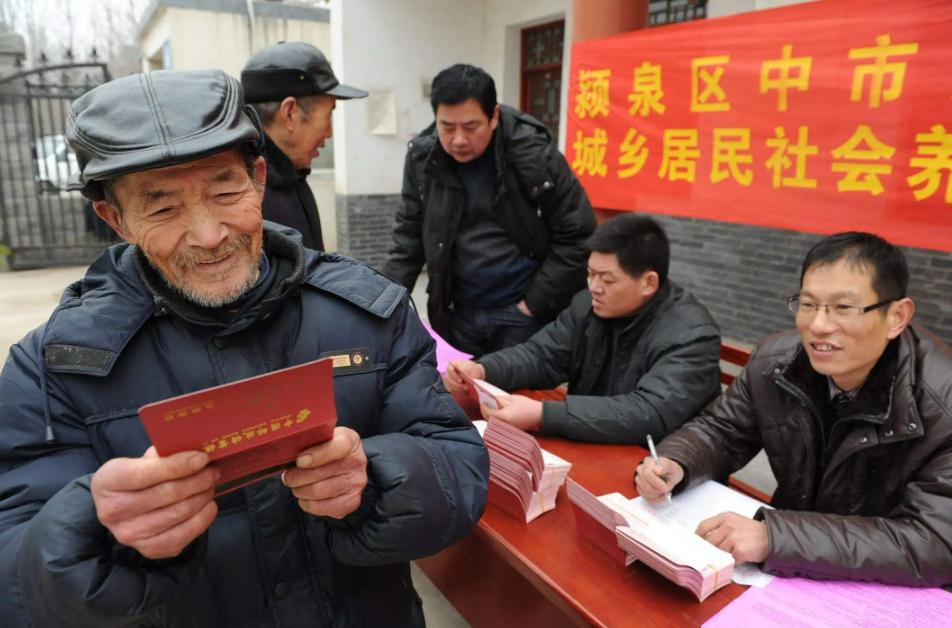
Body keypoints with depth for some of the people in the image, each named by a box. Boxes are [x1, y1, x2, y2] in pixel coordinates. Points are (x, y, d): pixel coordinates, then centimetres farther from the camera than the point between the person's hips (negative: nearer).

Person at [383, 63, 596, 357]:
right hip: (456, 313, 4)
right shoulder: (423, 158, -5)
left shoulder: (535, 155, -16)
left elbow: (576, 239, -11)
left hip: (522, 314, -3)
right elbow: (409, 238, 3)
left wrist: (535, 306, -12)